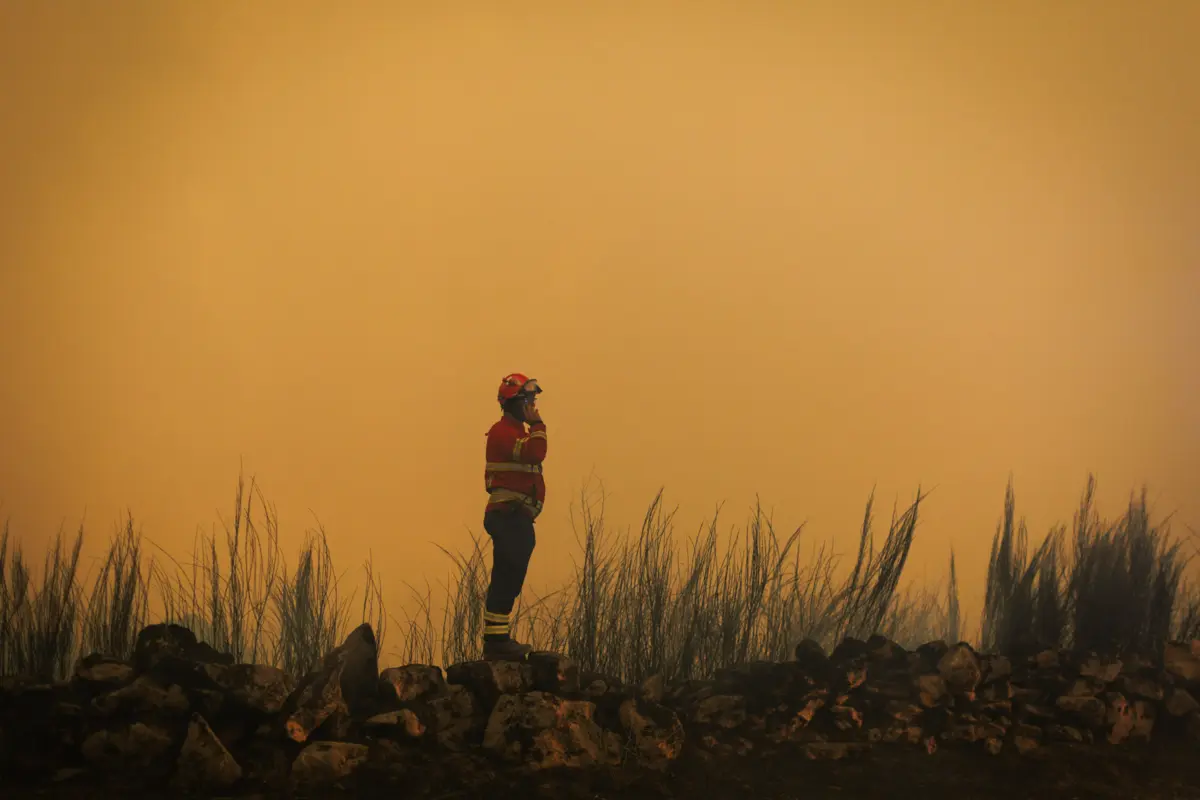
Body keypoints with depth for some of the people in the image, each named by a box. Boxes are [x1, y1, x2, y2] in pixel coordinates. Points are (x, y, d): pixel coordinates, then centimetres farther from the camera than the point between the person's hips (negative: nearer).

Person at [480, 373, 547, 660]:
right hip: (509, 515, -11)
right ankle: (495, 642, -10)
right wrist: (537, 424, -13)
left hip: (517, 518, 11)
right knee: (506, 581, -11)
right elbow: (535, 454, -27)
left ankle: (499, 640, 18)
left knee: (508, 581, 13)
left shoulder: (516, 432, 23)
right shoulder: (503, 431, -12)